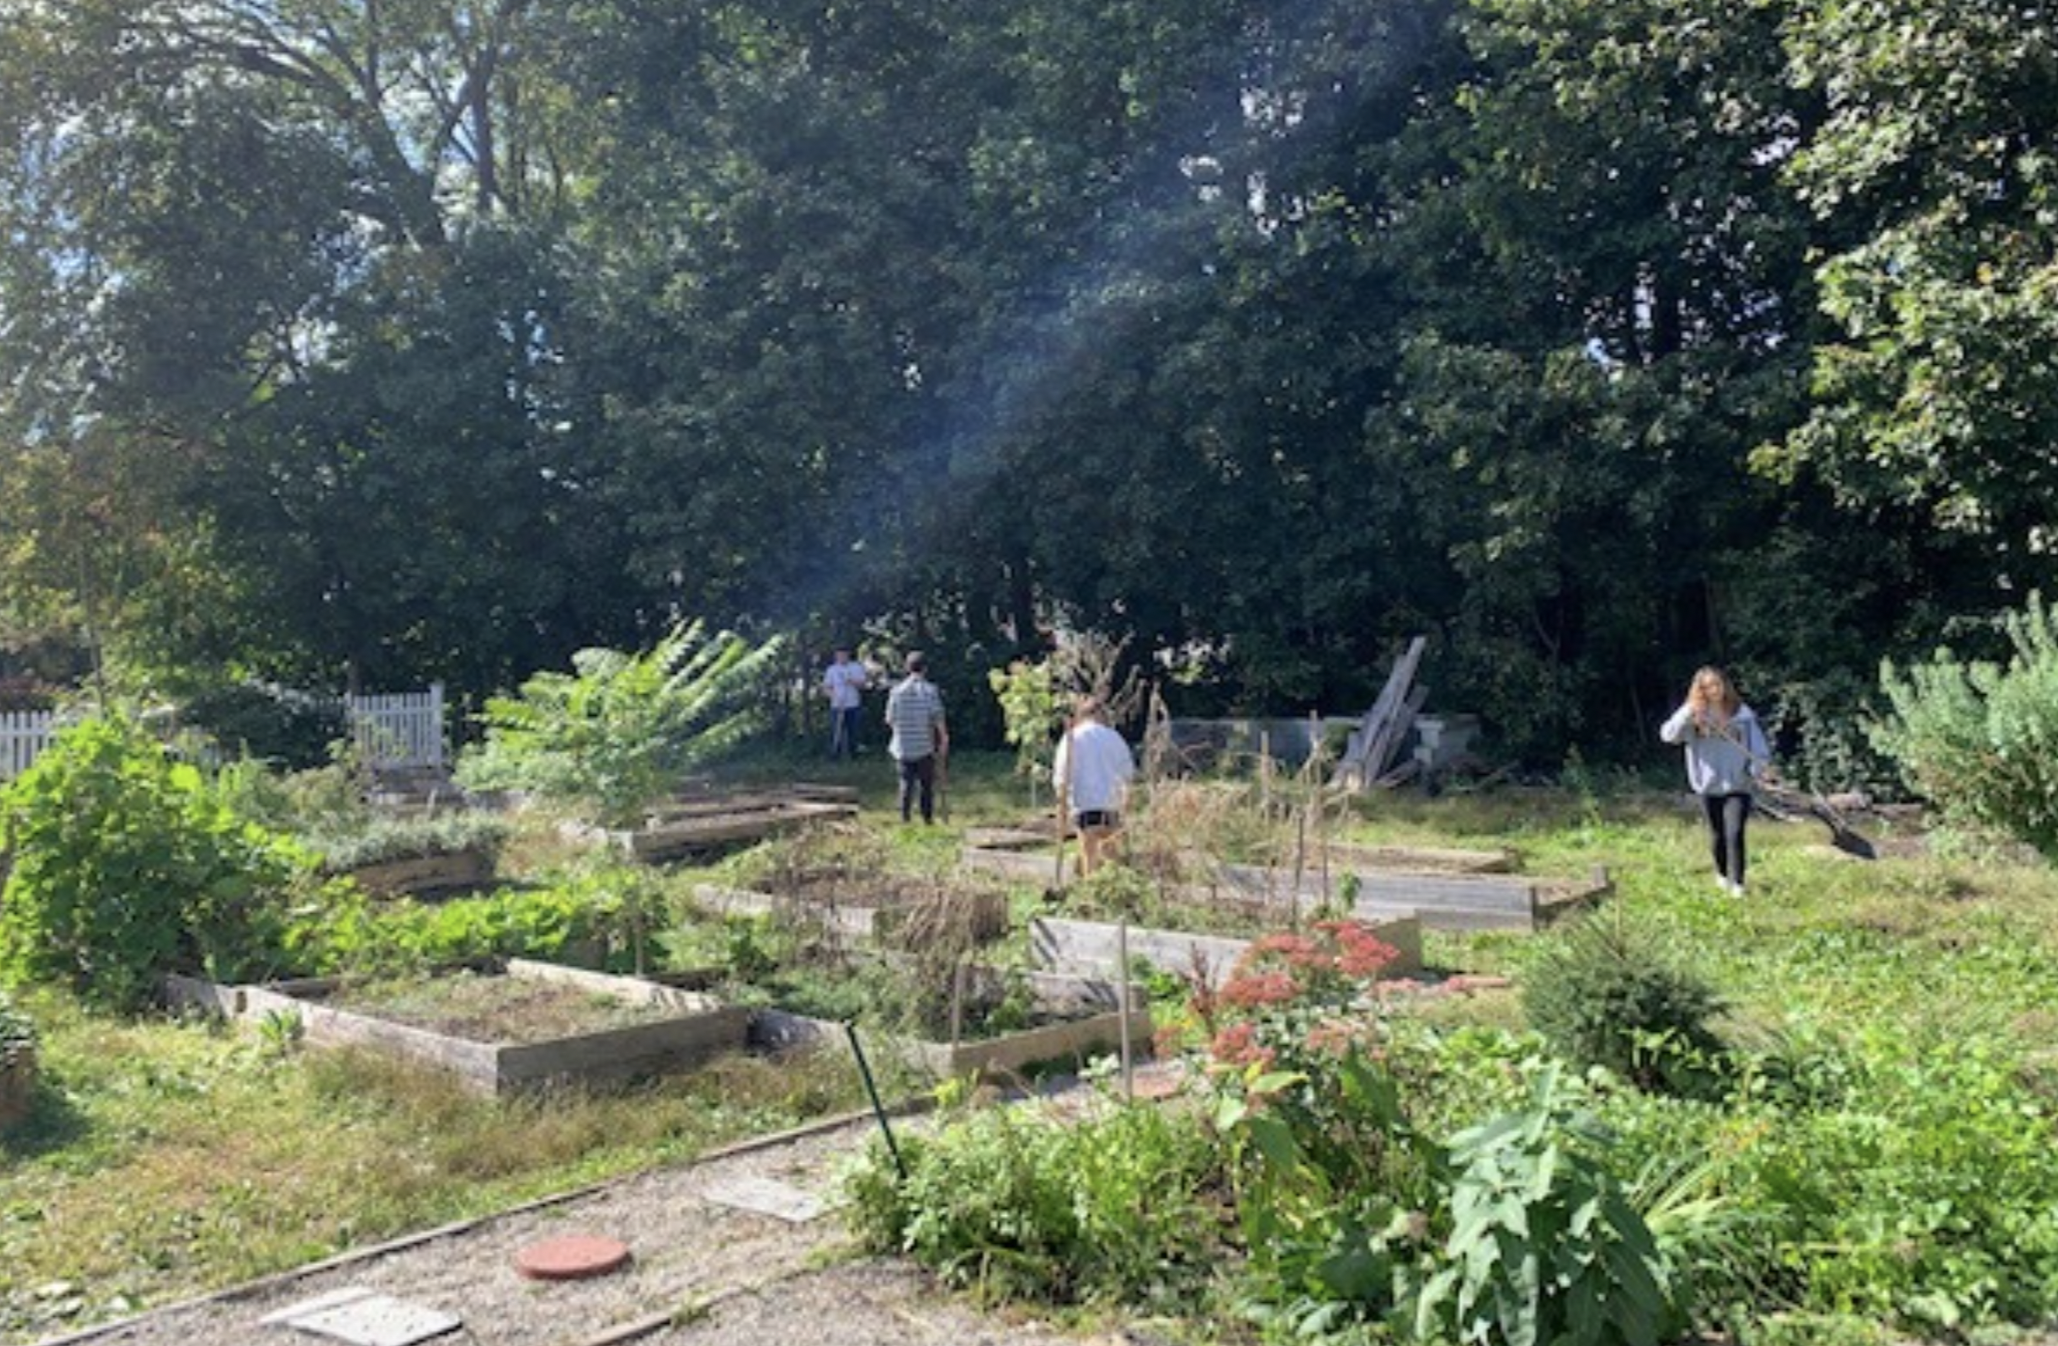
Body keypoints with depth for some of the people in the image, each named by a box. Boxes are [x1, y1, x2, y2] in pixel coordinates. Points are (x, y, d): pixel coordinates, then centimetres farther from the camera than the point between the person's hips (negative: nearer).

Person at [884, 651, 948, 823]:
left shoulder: (897, 690, -2)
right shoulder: (930, 690, -8)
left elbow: (889, 720, 1)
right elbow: (938, 718, -9)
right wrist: (944, 739, 3)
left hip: (903, 746, 2)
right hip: (925, 746, -2)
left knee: (906, 783, 9)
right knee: (926, 785, 7)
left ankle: (905, 818, 6)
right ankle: (928, 818, 9)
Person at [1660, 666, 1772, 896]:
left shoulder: (1742, 713, -2)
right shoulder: (1694, 715, -2)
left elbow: (1758, 745, 0)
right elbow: (1668, 735, -15)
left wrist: (1760, 768, -19)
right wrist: (1688, 713, -28)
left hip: (1737, 785, -1)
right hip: (1708, 786, 1)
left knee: (1735, 834, -12)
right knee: (1717, 836, 14)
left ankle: (1737, 884, -5)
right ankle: (1722, 874, 36)